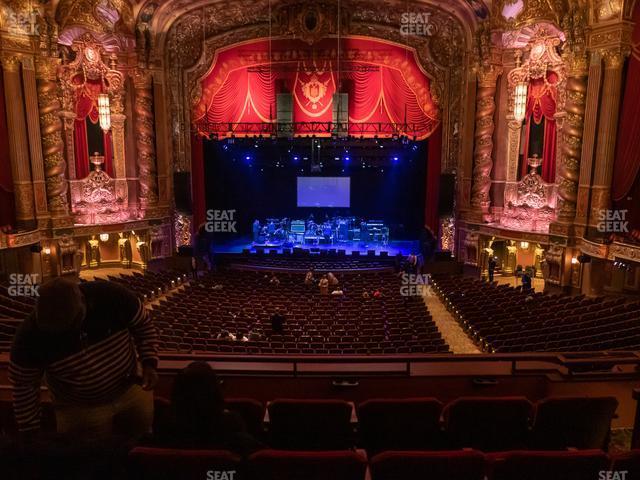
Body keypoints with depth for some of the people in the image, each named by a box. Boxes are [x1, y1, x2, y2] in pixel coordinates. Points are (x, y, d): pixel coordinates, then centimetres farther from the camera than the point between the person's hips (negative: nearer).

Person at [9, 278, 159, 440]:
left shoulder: (113, 296, -26)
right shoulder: (30, 335, -24)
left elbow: (143, 324, -9)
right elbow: (24, 385, -10)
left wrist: (149, 363, -18)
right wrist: (30, 432, -3)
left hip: (132, 389, 2)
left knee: (141, 444, 20)